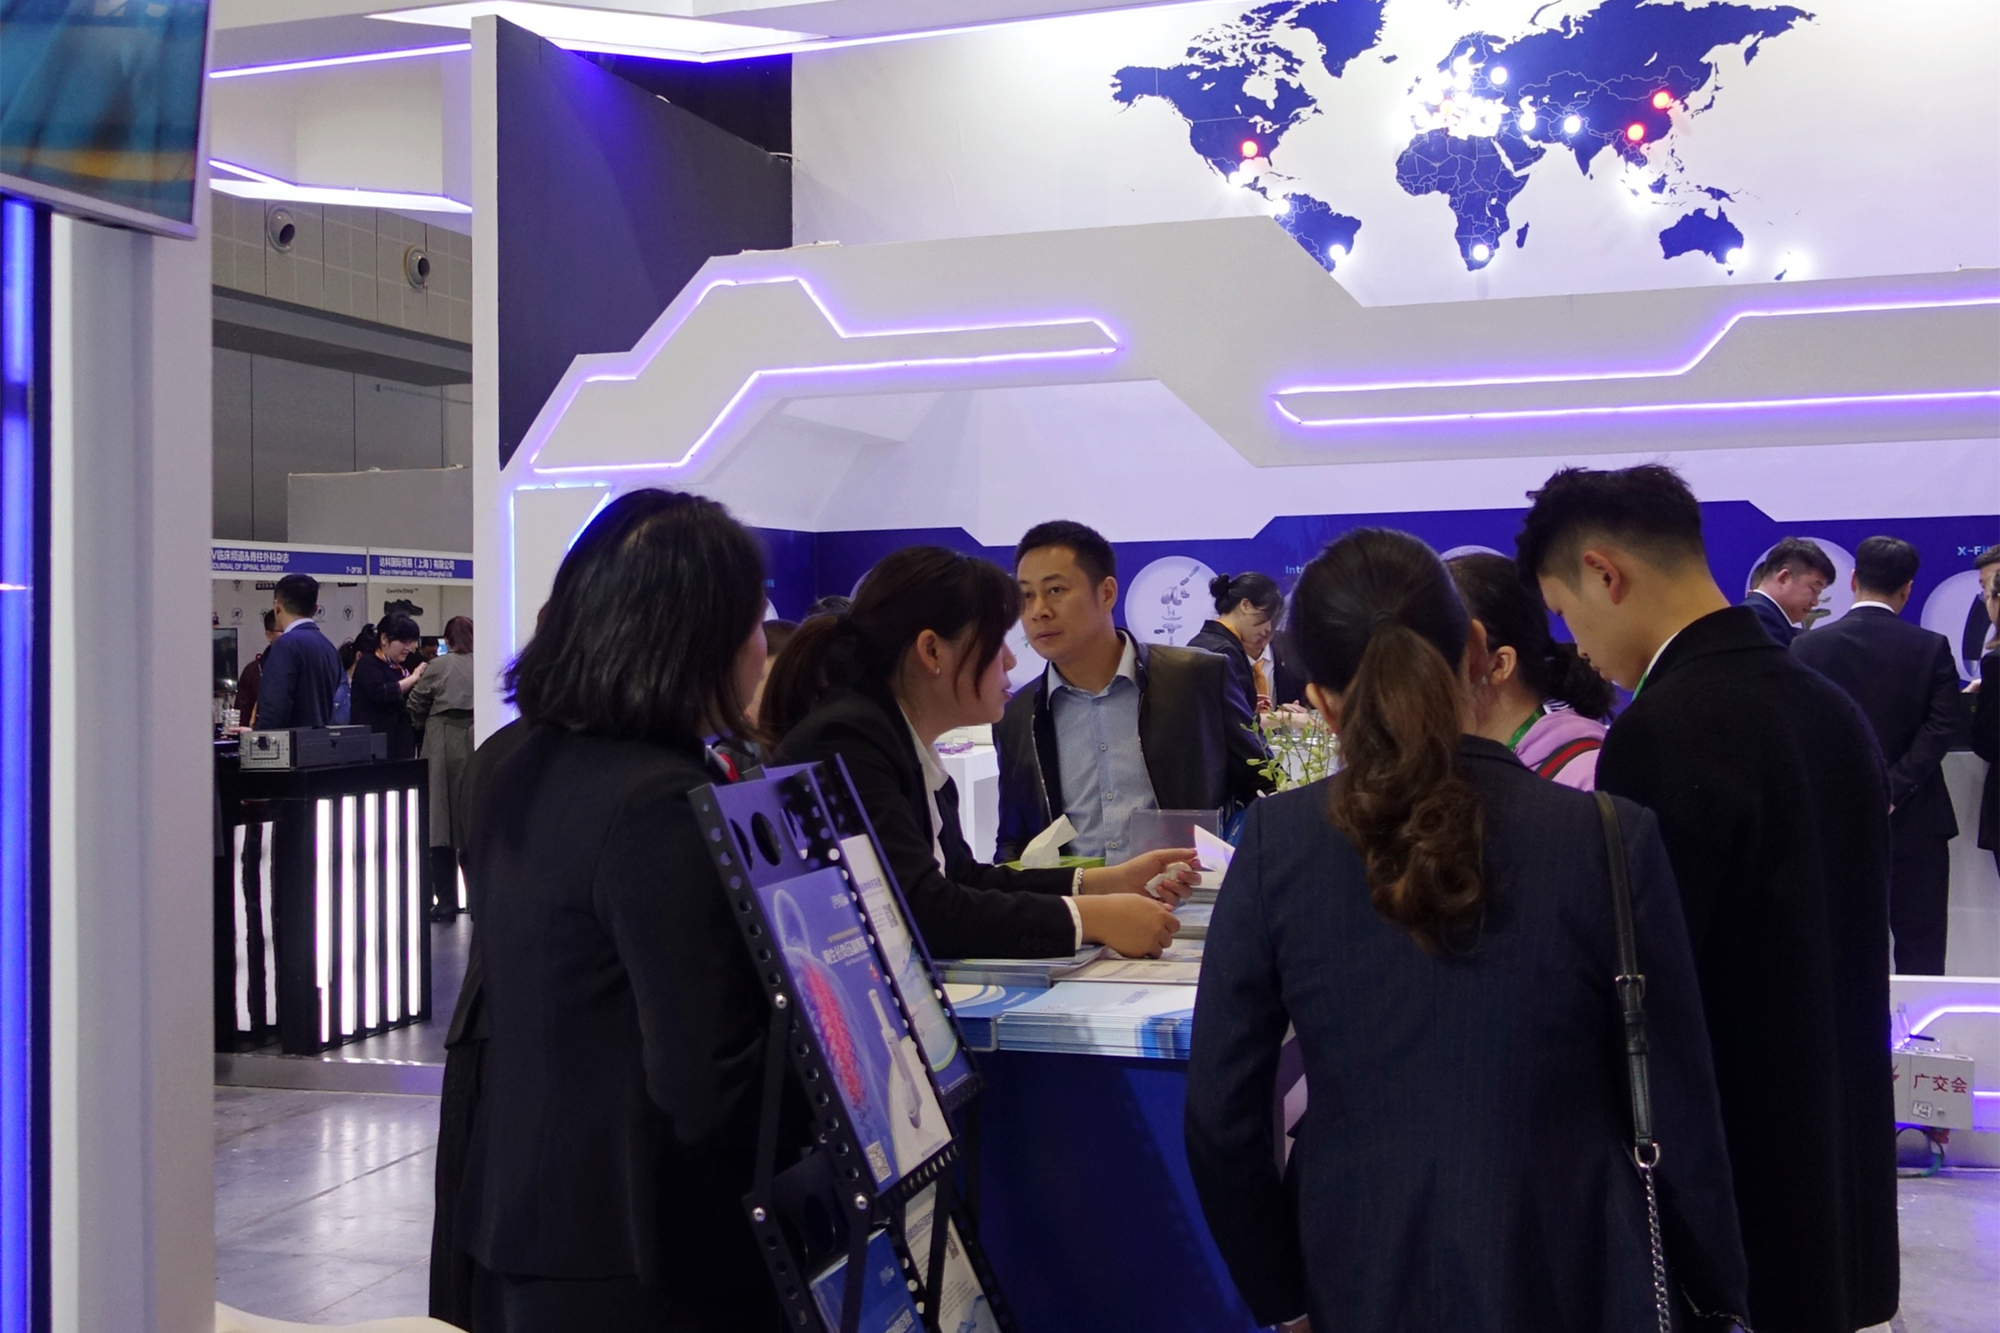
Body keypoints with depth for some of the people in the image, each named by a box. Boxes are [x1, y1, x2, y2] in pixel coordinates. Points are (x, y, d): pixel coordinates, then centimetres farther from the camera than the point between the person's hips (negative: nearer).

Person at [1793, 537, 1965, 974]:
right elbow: (1947, 725, -14)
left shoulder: (1808, 647, -3)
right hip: (1913, 823, -1)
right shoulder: (1930, 648, -5)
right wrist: (1896, 787, -14)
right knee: (1920, 955, 6)